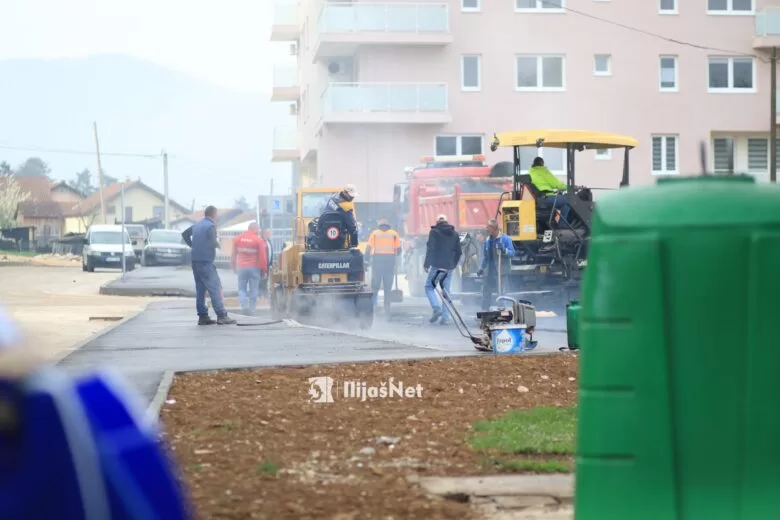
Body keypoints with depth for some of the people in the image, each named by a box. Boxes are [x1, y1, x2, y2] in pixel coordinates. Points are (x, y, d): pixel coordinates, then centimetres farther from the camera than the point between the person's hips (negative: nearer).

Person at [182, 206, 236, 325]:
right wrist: (218, 244, 1)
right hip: (206, 261, -8)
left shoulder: (197, 225, 14)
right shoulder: (211, 226, -11)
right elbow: (212, 243, -20)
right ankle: (221, 316, -12)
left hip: (195, 260, 8)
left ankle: (203, 316, 11)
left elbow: (185, 234, 24)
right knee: (215, 288, -8)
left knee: (200, 288, 11)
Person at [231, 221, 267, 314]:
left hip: (241, 268, 2)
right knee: (254, 290, 6)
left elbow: (233, 254, 9)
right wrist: (264, 270, -1)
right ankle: (252, 309, 6)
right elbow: (262, 257, -9)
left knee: (242, 288, 11)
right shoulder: (259, 240, -8)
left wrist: (233, 266, 21)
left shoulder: (238, 238, 3)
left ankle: (244, 304, -10)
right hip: (254, 268, -2)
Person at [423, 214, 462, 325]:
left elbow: (430, 249, -8)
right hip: (449, 267, 5)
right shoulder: (455, 234, 13)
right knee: (446, 290, 8)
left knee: (429, 287, 7)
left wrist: (426, 264, -3)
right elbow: (458, 252, 14)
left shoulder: (434, 232, -3)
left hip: (436, 266, -5)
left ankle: (437, 307, -16)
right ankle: (445, 317, 3)